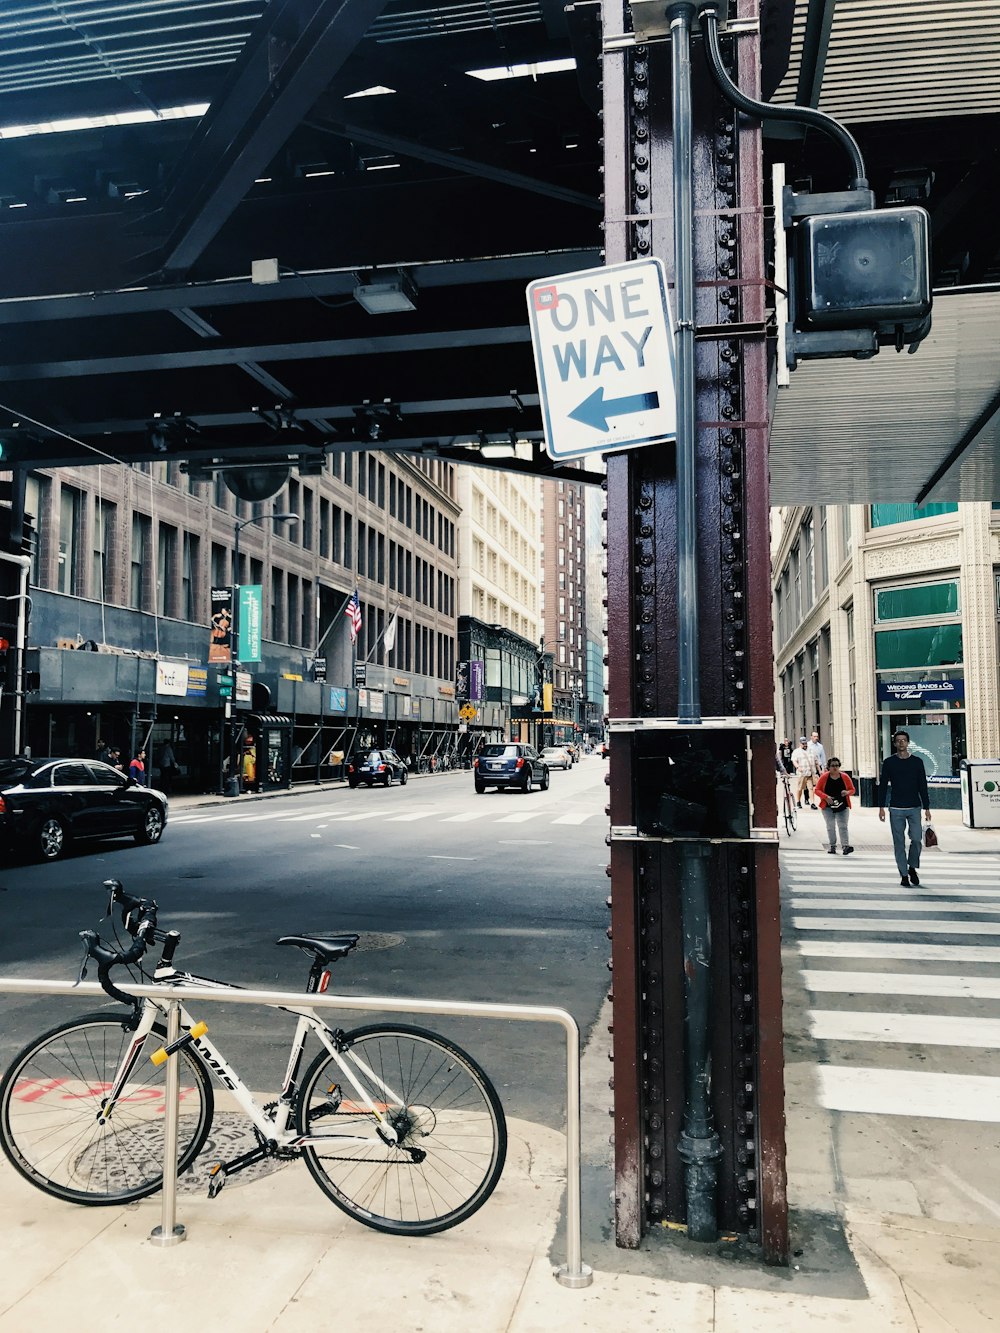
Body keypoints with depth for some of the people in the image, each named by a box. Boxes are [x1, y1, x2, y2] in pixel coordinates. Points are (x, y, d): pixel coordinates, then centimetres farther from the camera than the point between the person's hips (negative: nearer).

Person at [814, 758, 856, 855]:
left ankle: (845, 846, -17)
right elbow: (817, 790, 0)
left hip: (843, 807, 0)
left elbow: (852, 789, 9)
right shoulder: (824, 777, -2)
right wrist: (826, 797, -17)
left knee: (843, 826, -8)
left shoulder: (845, 777, 2)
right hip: (828, 807, 0)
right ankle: (833, 846, 14)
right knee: (830, 827, 5)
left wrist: (847, 792, -14)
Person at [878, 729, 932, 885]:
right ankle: (904, 874, 9)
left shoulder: (917, 761, 5)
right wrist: (881, 807, -2)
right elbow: (883, 785, 4)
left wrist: (927, 808, 2)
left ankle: (912, 867, 16)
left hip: (914, 808, 0)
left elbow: (923, 786, 6)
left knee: (916, 839, -7)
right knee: (899, 843, 1)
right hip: (896, 809, 0)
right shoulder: (888, 762, 3)